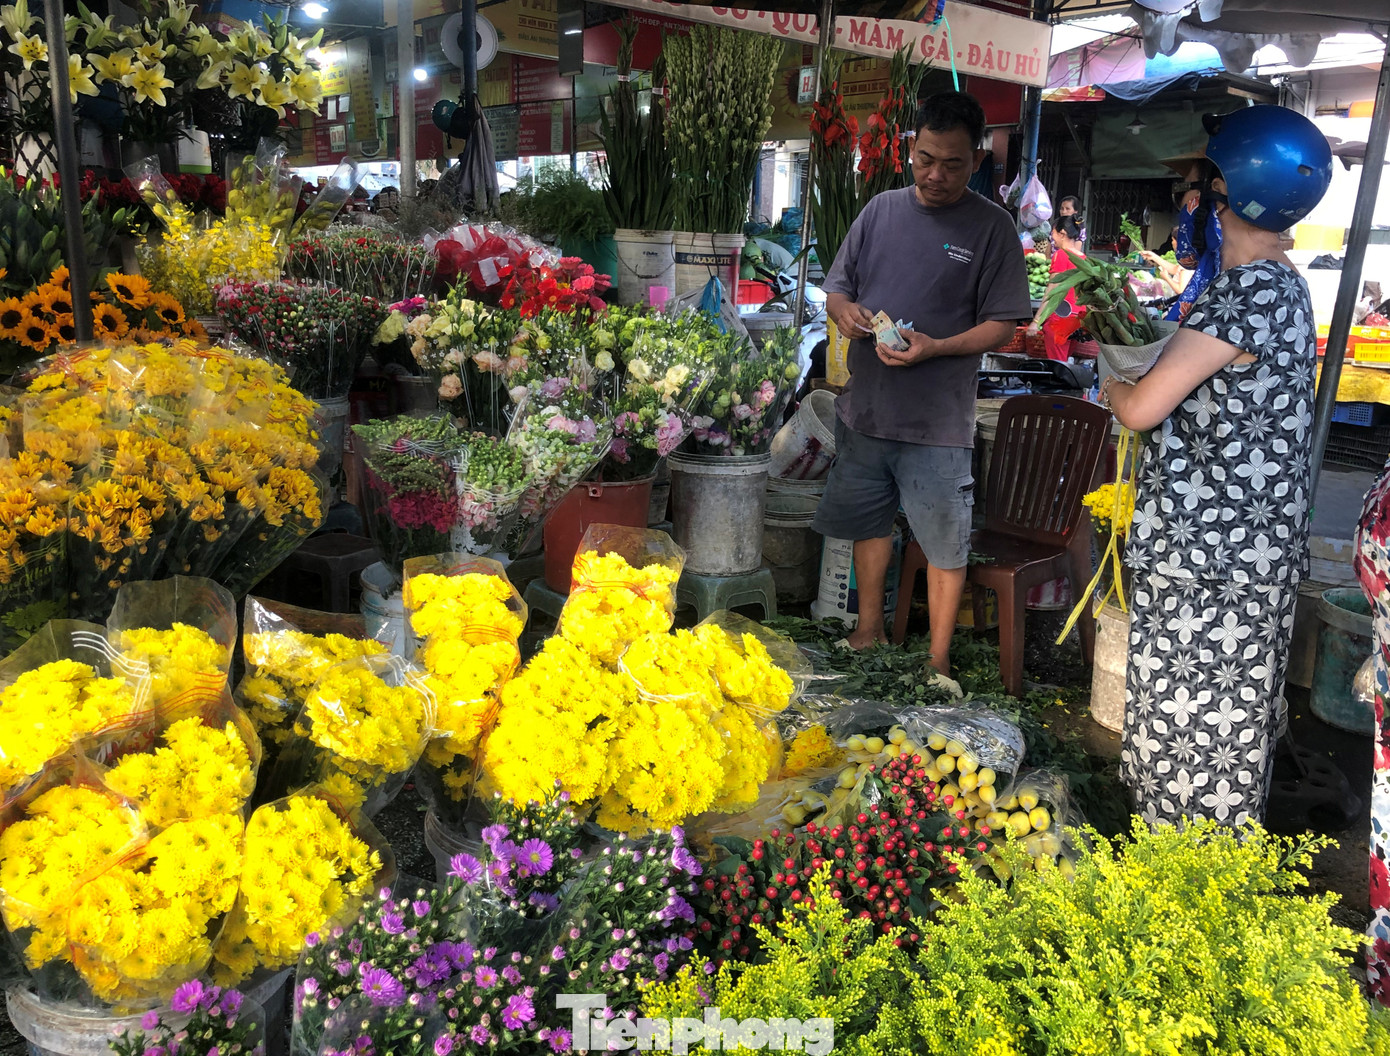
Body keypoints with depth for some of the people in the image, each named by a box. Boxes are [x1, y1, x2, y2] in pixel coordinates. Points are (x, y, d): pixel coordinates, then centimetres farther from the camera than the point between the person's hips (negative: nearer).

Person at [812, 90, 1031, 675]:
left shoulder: (991, 227, -4)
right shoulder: (881, 210, 8)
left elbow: (1002, 324, -6)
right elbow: (837, 287, 14)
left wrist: (935, 347, -22)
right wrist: (843, 309, -10)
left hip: (938, 423, -4)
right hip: (864, 409, 5)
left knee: (945, 544, 3)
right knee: (869, 523, 18)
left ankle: (938, 665, 18)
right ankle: (869, 632, 38)